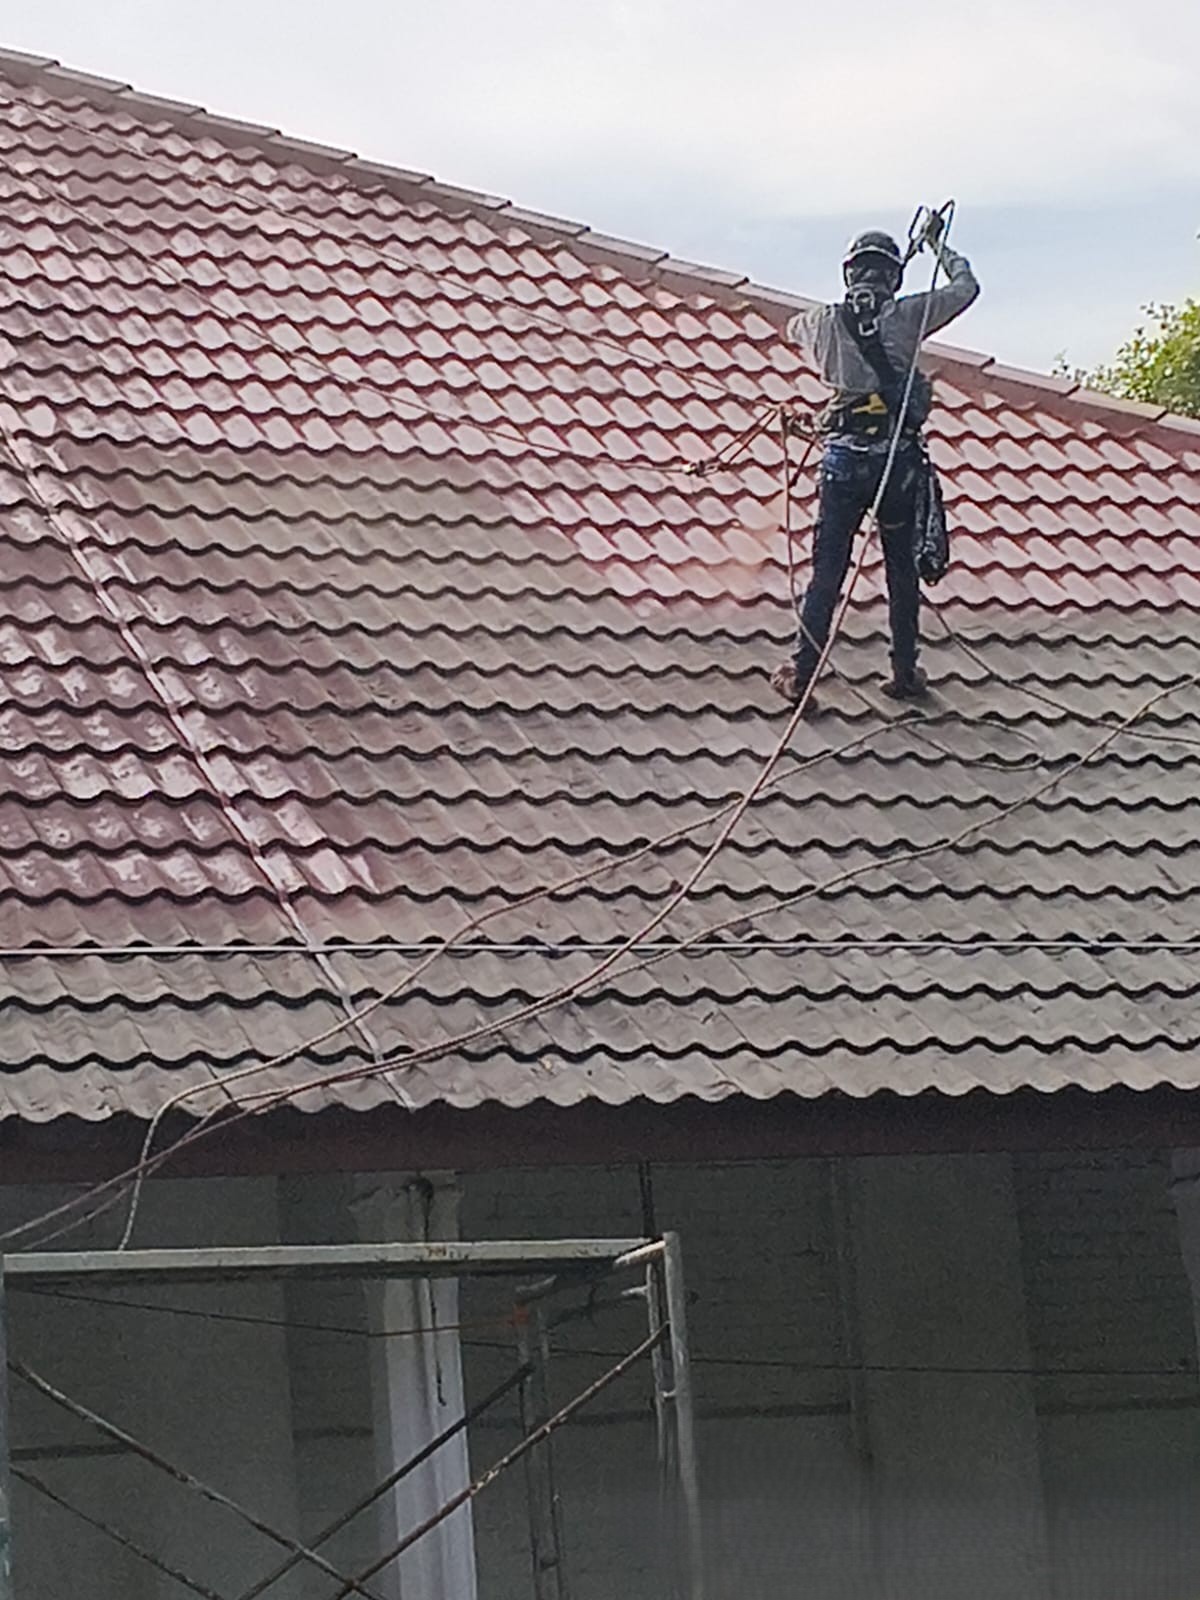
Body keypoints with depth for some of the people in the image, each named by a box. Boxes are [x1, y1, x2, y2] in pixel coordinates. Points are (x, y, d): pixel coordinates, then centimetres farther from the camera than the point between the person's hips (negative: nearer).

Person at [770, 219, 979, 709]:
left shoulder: (825, 322, 3)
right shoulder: (905, 317, -2)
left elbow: (793, 328, 29)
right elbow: (966, 287, 12)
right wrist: (938, 246, 27)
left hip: (844, 458, 1)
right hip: (900, 459, -1)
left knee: (827, 570, 5)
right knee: (903, 569, 10)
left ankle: (800, 673, 5)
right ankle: (905, 674, 16)